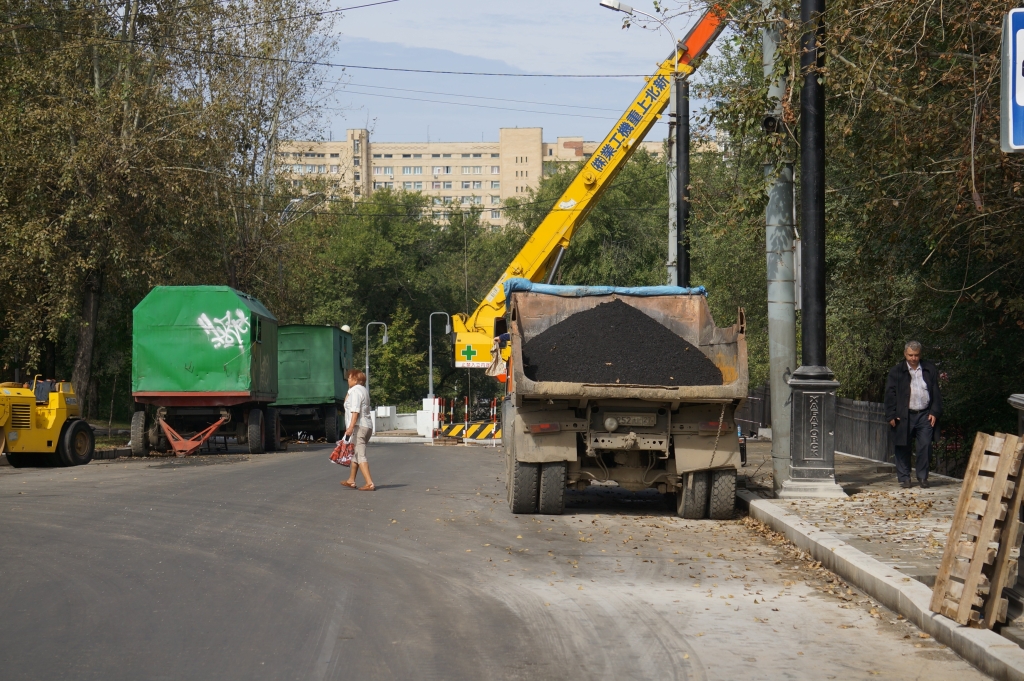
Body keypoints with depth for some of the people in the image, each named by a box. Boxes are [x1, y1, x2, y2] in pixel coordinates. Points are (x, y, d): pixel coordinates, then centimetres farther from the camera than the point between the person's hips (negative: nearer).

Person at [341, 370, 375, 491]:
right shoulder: (364, 390, 18)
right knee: (355, 453, 21)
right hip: (367, 426, 11)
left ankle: (369, 483, -22)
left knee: (360, 455, -14)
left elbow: (355, 410, -22)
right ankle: (351, 480, 32)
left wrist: (351, 427, -28)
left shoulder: (355, 391, -11)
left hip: (358, 426, -11)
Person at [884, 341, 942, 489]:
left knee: (925, 446, -4)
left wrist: (935, 412, 1)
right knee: (903, 448, 3)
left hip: (925, 415, 1)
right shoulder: (896, 371, 3)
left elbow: (936, 393, 10)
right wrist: (891, 416, -6)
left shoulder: (930, 370, 8)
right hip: (904, 416, -1)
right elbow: (890, 394, 1)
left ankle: (923, 477, 8)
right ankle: (904, 478, 12)